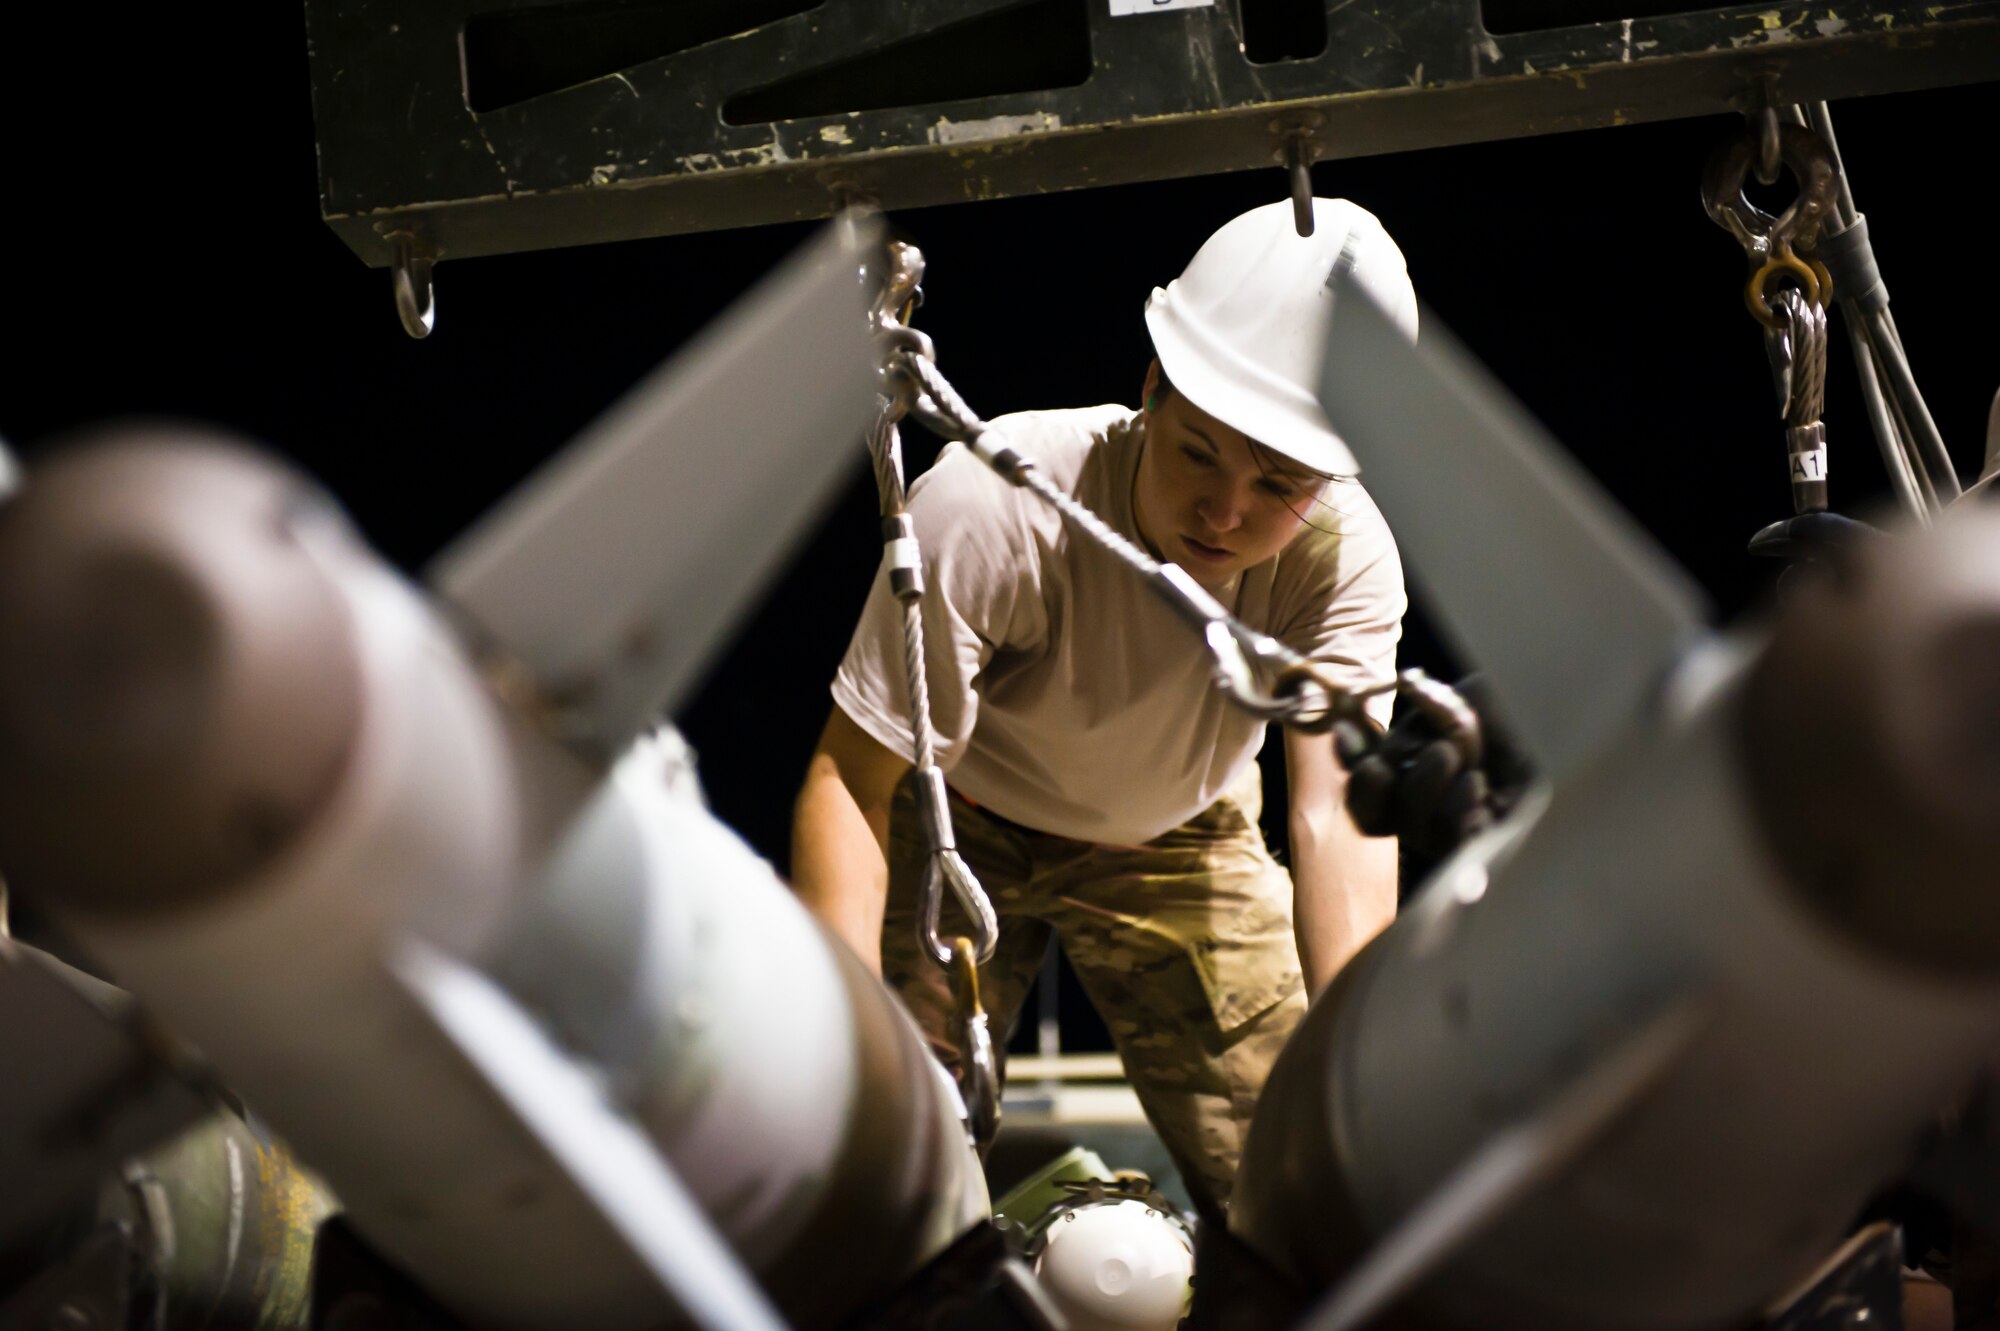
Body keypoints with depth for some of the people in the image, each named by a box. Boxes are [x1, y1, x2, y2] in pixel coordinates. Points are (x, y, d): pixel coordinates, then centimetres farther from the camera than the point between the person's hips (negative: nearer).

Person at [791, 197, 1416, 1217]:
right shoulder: (987, 507, -35)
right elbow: (850, 782, -31)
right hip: (960, 827, -2)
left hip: (1180, 840, 2)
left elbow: (1338, 815, -34)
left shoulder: (1345, 555, -27)